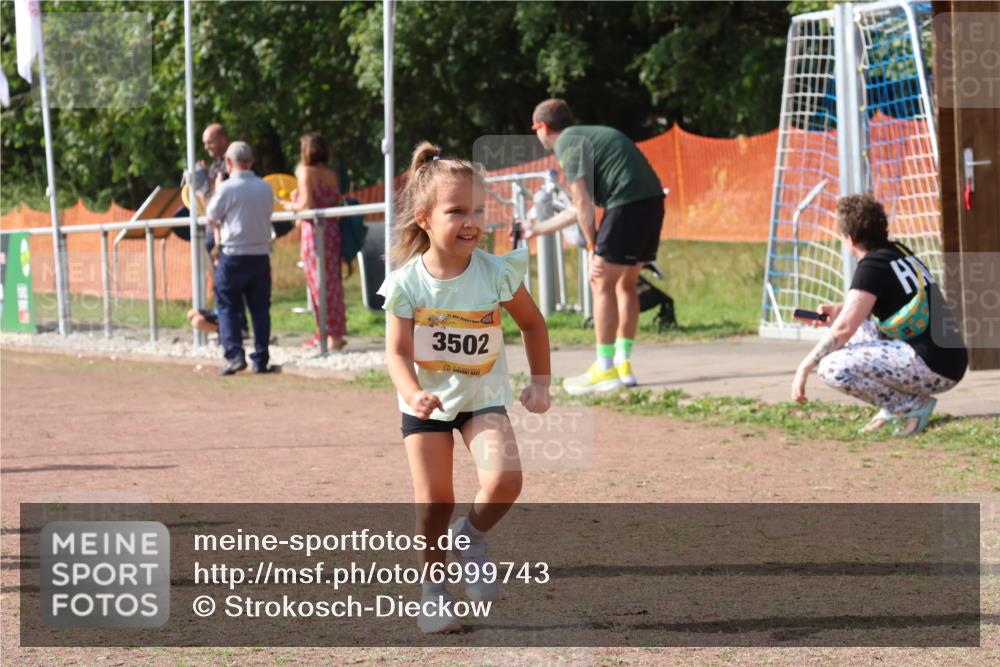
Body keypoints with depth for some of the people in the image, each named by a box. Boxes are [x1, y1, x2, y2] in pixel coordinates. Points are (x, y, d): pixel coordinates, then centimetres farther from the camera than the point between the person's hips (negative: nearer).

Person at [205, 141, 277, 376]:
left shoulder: (227, 188, -11)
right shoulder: (265, 187, 5)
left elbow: (212, 215, 0)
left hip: (233, 255, -4)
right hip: (261, 254, 4)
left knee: (227, 308, 3)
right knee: (260, 308, 9)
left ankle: (234, 355, -10)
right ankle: (261, 360, 7)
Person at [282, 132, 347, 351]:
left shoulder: (306, 171, -6)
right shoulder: (332, 175, 12)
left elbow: (307, 203, -16)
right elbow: (336, 202, 9)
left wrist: (292, 206, 4)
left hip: (314, 229, -7)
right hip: (333, 229, 7)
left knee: (319, 283, -2)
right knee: (333, 282, 13)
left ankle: (331, 335, -4)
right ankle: (336, 333, 18)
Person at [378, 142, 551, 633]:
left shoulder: (497, 273, -14)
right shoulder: (408, 283, -16)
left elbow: (532, 323, 2)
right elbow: (398, 352, -12)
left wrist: (540, 383, 1)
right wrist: (412, 394, -31)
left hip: (482, 395, 0)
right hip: (427, 401, 0)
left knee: (504, 481, -21)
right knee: (434, 501, -2)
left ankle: (472, 538, 10)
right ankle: (433, 588, 22)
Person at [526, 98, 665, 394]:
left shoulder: (567, 144, 0)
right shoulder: (587, 136, 28)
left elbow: (582, 202, -10)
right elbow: (579, 209, 33)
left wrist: (592, 247, -5)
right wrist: (538, 229, 43)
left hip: (628, 204, -9)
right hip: (652, 201, 9)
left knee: (603, 284, -3)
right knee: (626, 283, 17)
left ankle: (605, 370, -3)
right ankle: (623, 364, 19)